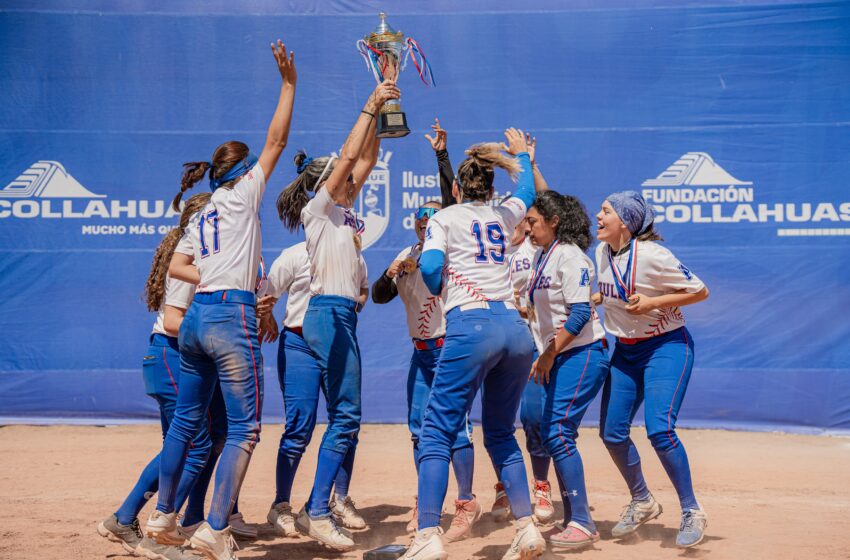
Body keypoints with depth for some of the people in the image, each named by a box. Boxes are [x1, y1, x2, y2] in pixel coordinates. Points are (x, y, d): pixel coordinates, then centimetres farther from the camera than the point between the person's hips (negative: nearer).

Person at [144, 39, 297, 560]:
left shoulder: (201, 215, 20)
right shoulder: (242, 195, 2)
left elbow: (177, 266, 13)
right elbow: (277, 140, 1)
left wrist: (216, 279, 11)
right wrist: (289, 83, 6)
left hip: (195, 316, 8)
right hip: (232, 317, -8)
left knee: (187, 420, 16)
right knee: (244, 428, -6)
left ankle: (164, 515, 23)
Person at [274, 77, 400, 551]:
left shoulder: (343, 210, 19)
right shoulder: (318, 208, -2)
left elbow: (367, 159, 19)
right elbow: (349, 156, -12)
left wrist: (376, 113, 12)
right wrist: (370, 107, -7)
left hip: (342, 316, 9)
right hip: (329, 313, -9)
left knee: (345, 418, 8)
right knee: (346, 416, -13)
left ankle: (315, 511, 10)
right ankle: (318, 514, -13)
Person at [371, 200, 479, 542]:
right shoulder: (407, 256, 10)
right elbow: (379, 296, 9)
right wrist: (388, 276, -10)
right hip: (421, 351, 7)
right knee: (418, 427, 12)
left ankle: (467, 504, 1)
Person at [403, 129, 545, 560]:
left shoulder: (444, 218, 9)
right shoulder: (503, 215, 21)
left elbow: (430, 267, -8)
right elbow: (527, 192, 44)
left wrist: (440, 290, 14)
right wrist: (521, 153, 60)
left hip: (470, 326, -5)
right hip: (515, 327, 5)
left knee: (437, 432, -5)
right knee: (501, 434, 17)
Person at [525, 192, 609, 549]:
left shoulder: (570, 255, -13)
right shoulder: (541, 256, 14)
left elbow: (580, 313, -21)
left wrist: (549, 354, -19)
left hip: (581, 354, -9)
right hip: (556, 358, 9)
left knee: (558, 432, -16)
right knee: (551, 434, 8)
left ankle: (582, 524, -12)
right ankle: (572, 520, 15)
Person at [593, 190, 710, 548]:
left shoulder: (651, 255, -20)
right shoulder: (602, 253, 2)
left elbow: (700, 291, -15)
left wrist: (652, 303, -23)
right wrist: (597, 298, 1)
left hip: (666, 347, -8)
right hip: (625, 351, 8)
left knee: (659, 430, -21)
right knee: (612, 433, 4)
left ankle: (691, 512, -5)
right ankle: (642, 503, 27)